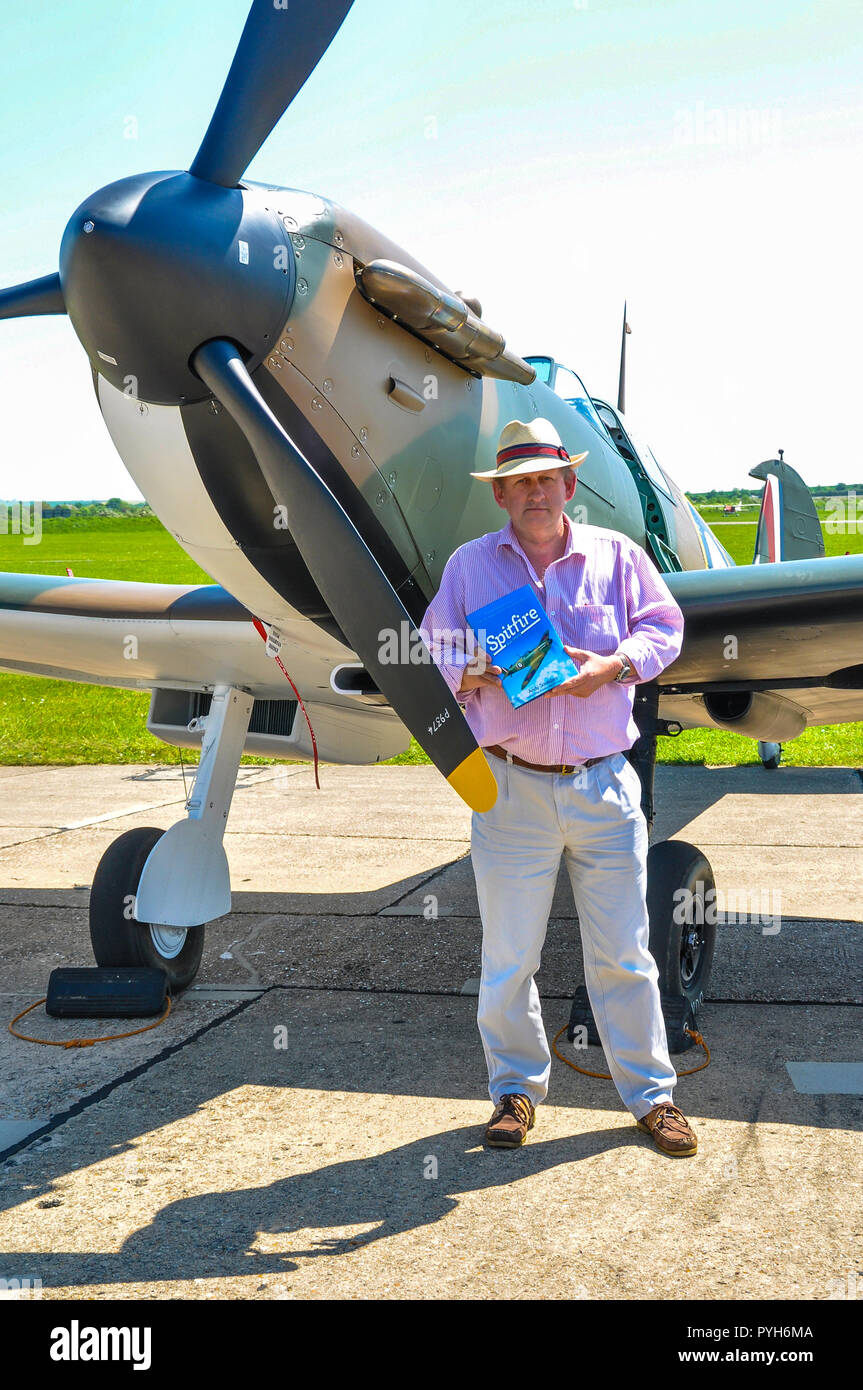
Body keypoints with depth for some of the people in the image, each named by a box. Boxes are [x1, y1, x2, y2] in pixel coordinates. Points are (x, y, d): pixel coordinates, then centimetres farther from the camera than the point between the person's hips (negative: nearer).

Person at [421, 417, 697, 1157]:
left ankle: (651, 1092, 21)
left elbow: (664, 626, 8)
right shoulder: (468, 565, 7)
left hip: (604, 787, 0)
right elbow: (433, 651, 9)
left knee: (623, 952, 6)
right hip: (512, 788, 0)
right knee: (508, 957, 8)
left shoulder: (617, 555, 6)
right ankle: (517, 1089, 26)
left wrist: (614, 665, -11)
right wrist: (473, 675, -13)